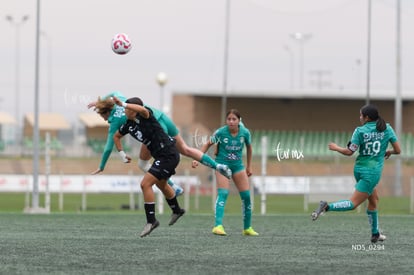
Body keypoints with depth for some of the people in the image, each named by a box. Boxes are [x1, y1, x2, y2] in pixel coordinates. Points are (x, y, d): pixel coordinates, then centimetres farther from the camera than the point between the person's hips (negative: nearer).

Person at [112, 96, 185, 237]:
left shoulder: (145, 117, -20)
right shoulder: (129, 125, 4)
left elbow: (143, 110, -47)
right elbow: (116, 136, 23)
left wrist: (123, 104, -52)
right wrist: (122, 153, 13)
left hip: (169, 155, -11)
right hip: (161, 156, 11)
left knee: (145, 184, -17)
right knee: (161, 184, 32)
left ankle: (151, 220, -7)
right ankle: (176, 210, 58)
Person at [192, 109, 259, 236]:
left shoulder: (245, 133, -8)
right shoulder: (220, 132, -16)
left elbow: (249, 147, 10)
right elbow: (207, 145, -3)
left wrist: (249, 166, 17)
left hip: (238, 165, 4)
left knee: (246, 196, 2)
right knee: (223, 193, -22)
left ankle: (247, 228, 18)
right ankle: (218, 226, -29)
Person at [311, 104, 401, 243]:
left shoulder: (360, 131, -5)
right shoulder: (387, 129, -3)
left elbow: (349, 152, -8)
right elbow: (398, 150, 0)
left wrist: (336, 148, 9)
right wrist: (388, 152, 21)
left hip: (359, 169, 3)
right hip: (372, 172, -3)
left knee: (373, 199, 21)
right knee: (353, 203, -7)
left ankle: (375, 233, 25)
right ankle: (327, 207, -30)